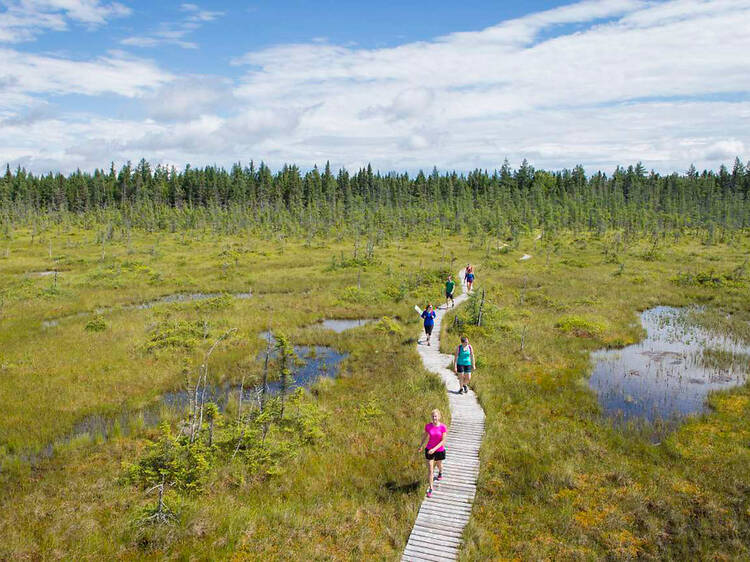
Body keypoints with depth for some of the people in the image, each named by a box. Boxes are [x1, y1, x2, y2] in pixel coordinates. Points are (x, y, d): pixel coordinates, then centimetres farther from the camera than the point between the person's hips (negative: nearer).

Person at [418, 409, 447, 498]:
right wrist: (421, 446, 16)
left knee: (439, 464, 27)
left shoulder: (443, 427, -19)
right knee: (430, 470, 0)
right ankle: (430, 489, 13)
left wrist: (434, 449, -28)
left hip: (439, 450, 0)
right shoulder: (428, 426, -14)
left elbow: (443, 441, -19)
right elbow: (425, 436, 4)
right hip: (429, 450, 0)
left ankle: (440, 473, 62)